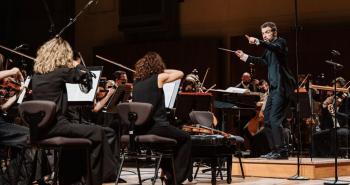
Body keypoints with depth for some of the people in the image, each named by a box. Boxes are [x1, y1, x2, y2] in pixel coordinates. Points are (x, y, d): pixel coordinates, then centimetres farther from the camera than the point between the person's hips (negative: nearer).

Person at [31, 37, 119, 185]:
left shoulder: (37, 73, 10)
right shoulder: (61, 71, -10)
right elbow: (88, 80, -6)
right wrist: (78, 65, 13)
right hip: (54, 125, -8)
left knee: (74, 131, 32)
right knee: (96, 133, 1)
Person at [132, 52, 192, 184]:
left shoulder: (137, 81, 9)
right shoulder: (159, 78, -5)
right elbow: (180, 73, 11)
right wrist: (163, 70, 19)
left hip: (139, 130, 6)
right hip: (156, 127, -6)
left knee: (167, 140, 35)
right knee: (185, 138, 19)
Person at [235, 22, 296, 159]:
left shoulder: (280, 42, -7)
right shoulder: (269, 47, 19)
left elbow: (276, 48, -30)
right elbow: (264, 61, 34)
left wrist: (258, 42, -44)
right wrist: (245, 57, 32)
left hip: (281, 86, -10)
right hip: (274, 86, 10)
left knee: (274, 119, -15)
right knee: (267, 119, 13)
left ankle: (282, 151, -12)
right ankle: (275, 150, 19)